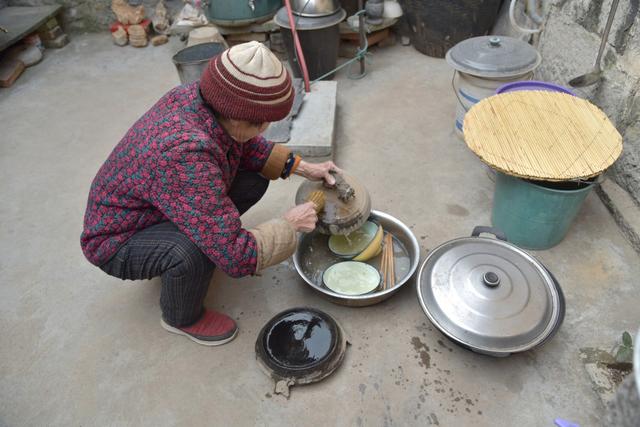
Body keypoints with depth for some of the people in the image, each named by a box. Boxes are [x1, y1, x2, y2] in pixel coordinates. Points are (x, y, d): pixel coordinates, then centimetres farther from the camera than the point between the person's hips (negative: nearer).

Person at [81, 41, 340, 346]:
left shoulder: (198, 96, -18)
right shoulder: (184, 155, -41)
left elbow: (246, 147, 4)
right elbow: (238, 257, -40)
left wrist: (301, 167, -6)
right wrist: (288, 225, -24)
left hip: (154, 206, 8)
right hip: (117, 241, -8)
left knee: (254, 178, -2)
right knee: (194, 250, -37)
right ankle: (182, 318, -2)